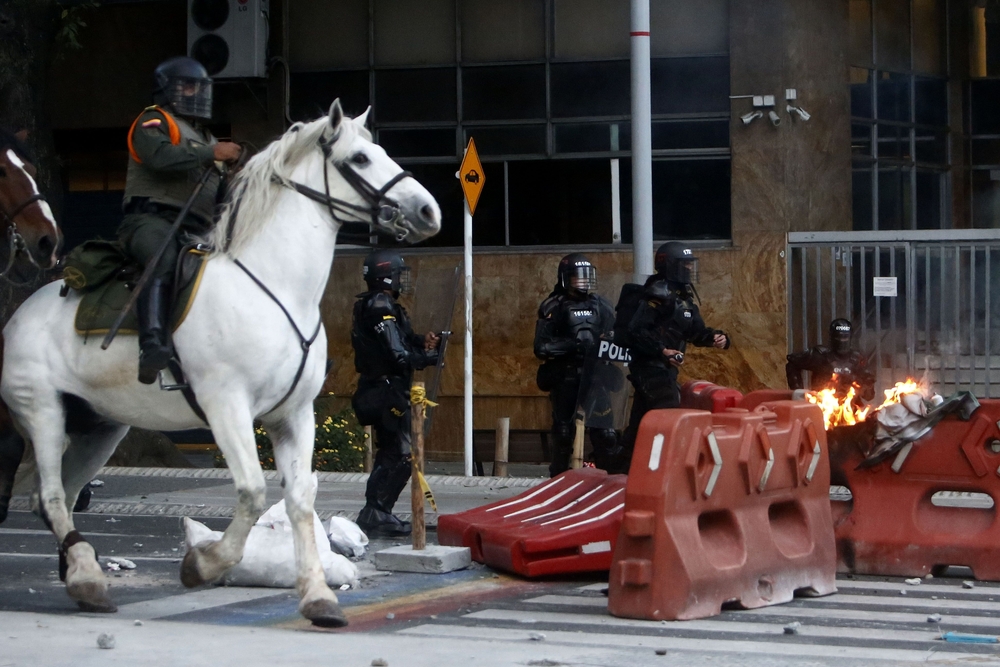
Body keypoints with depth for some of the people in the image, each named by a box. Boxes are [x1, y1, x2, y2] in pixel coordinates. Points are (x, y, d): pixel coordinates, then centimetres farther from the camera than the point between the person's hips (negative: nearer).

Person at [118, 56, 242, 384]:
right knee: (163, 258, -39)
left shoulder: (202, 136, 33)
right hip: (151, 218, -9)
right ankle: (153, 346, -55)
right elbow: (160, 157, -17)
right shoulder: (153, 123, 7)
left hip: (194, 230, 9)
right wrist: (212, 153, -17)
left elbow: (217, 192, 32)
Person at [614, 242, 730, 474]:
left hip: (665, 367, 10)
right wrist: (662, 351, -27)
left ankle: (623, 469, 20)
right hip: (651, 367, -10)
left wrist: (715, 337, -2)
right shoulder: (658, 294, -14)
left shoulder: (683, 296, 16)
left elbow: (695, 331, 17)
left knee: (640, 422, 14)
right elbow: (636, 330, -20)